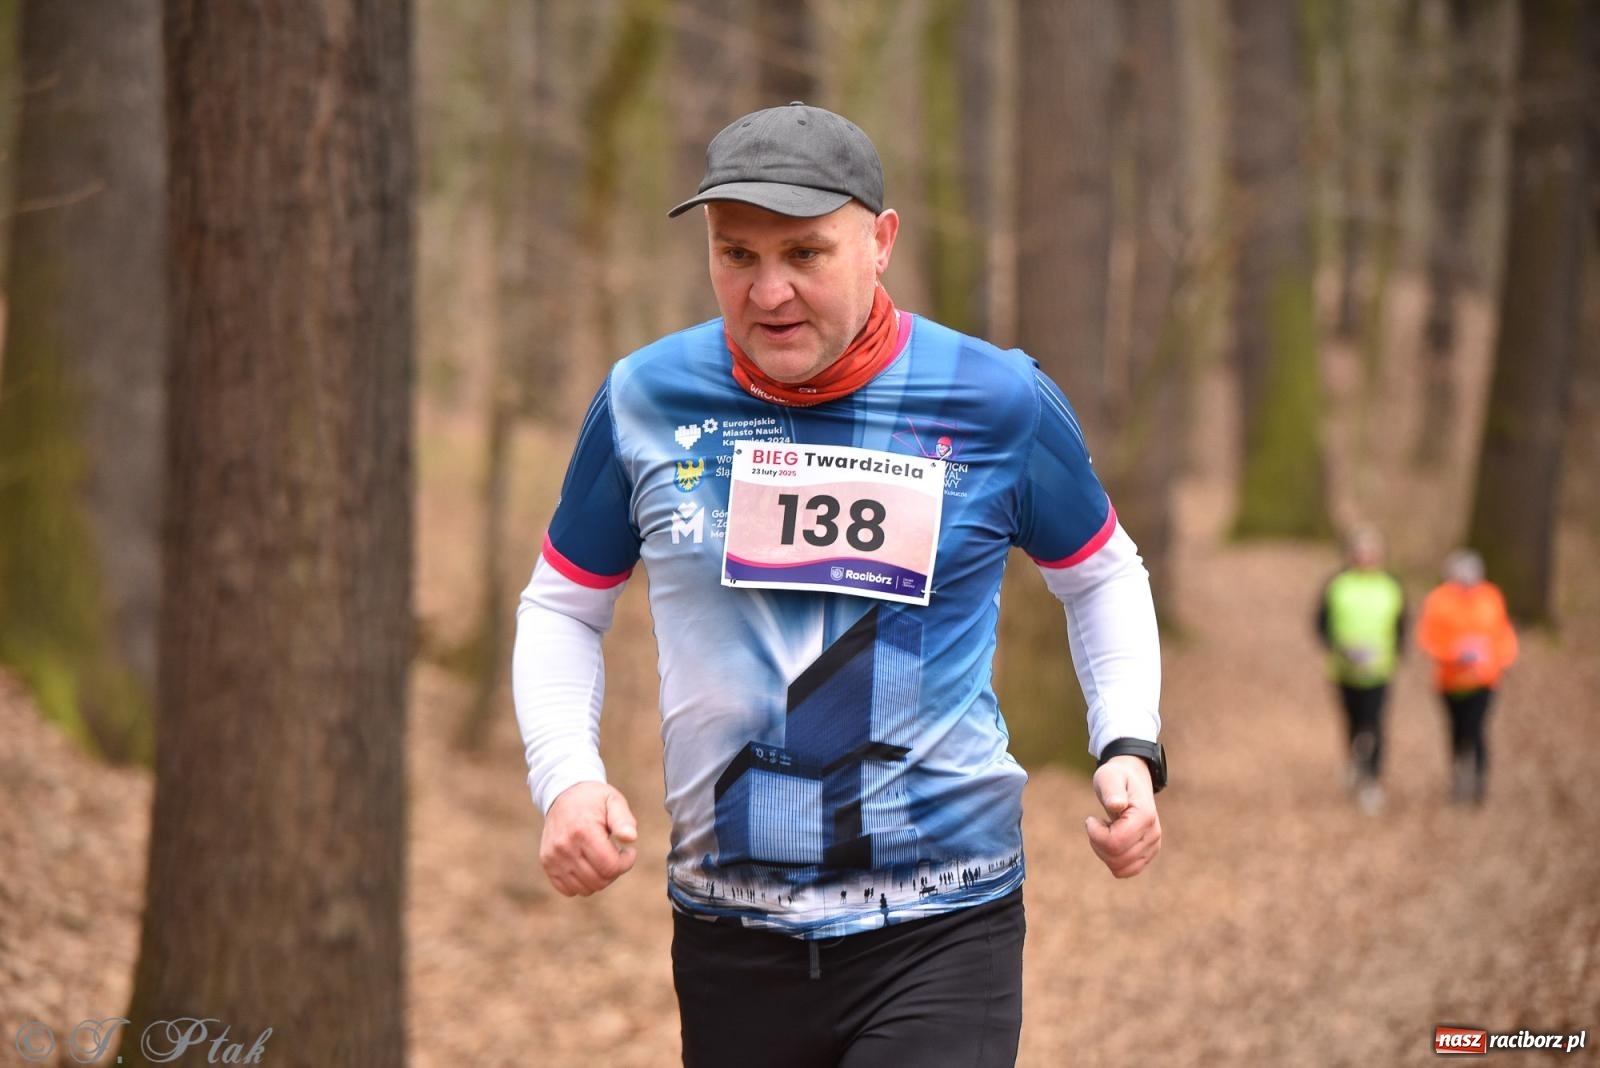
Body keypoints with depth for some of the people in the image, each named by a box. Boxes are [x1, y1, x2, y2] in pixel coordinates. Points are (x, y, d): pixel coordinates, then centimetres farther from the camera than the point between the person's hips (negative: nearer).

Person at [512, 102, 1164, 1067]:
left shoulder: (999, 403, -3)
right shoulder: (645, 400, 0)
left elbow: (1102, 577, 15)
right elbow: (562, 608, 13)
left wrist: (1130, 749, -1)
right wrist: (567, 777, -4)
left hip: (942, 934, -2)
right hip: (729, 939, 3)